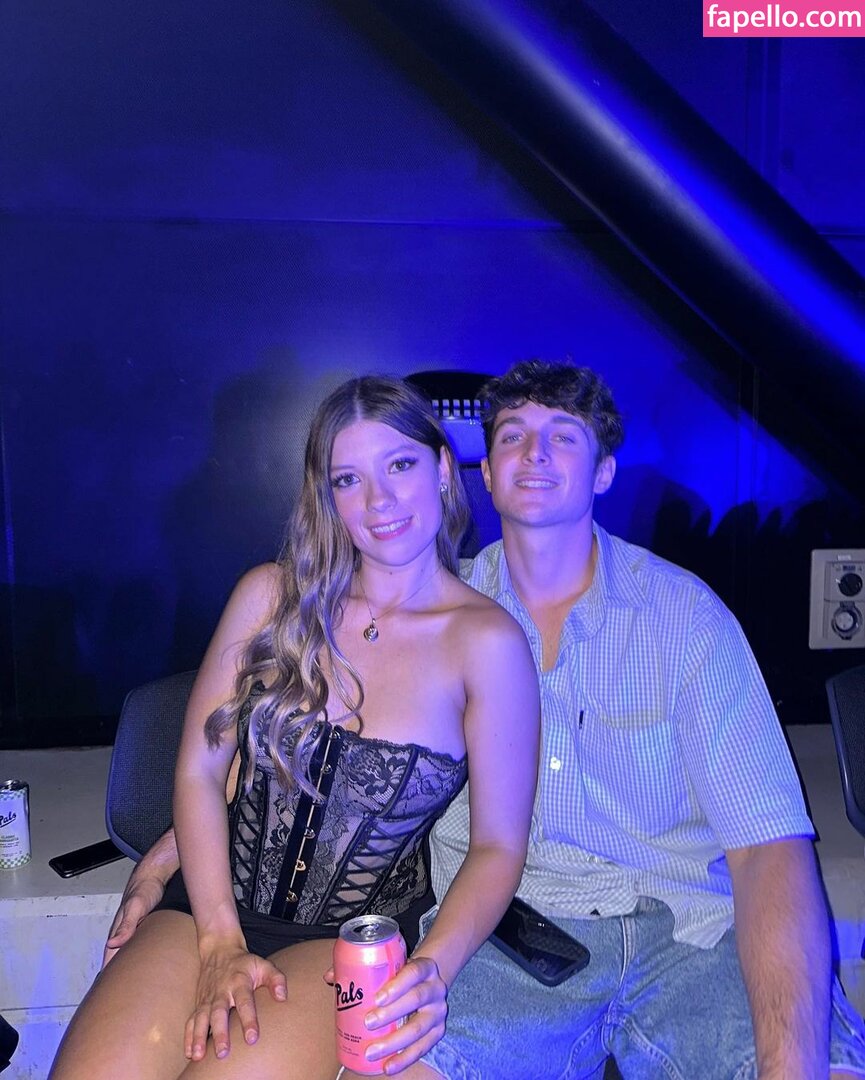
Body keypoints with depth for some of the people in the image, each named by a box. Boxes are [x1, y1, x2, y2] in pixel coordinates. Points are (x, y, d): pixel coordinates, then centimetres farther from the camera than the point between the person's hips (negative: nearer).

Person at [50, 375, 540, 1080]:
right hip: (215, 902, 2)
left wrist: (433, 971, -19)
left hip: (360, 938, -1)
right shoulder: (272, 595, 0)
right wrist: (220, 942, -8)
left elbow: (499, 846, -4)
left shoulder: (487, 640, -9)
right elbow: (199, 769, 1)